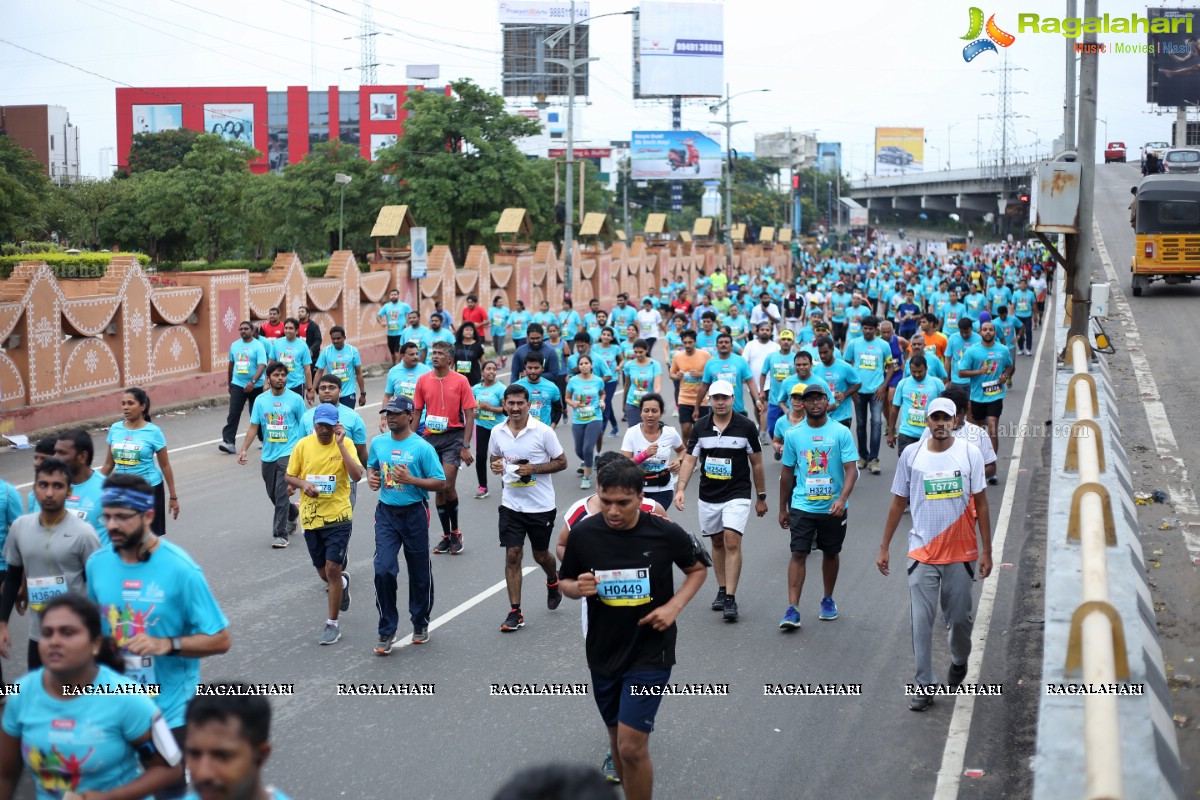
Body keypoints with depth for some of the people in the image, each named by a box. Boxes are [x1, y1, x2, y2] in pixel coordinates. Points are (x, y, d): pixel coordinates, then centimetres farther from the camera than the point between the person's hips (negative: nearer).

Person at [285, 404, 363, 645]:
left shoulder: (345, 444, -8)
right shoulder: (303, 445, -1)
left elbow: (356, 476, -21)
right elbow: (289, 477, 7)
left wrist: (340, 444, -24)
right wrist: (303, 484, -14)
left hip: (338, 516, -3)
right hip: (311, 517, 3)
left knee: (332, 569, -9)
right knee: (323, 571, 15)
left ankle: (333, 623, 5)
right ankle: (343, 582, 51)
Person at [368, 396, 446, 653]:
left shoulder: (422, 448, -11)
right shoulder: (378, 443, 4)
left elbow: (440, 483, -10)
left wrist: (410, 480, -23)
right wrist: (371, 478, 0)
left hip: (414, 514, -3)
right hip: (386, 513, 3)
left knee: (419, 572, 10)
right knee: (383, 570, -11)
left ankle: (420, 624, 31)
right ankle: (387, 631, 0)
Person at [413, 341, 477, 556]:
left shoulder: (460, 381, -5)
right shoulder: (423, 380, 4)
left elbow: (469, 415, -5)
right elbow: (417, 412, 10)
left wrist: (465, 446, -11)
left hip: (453, 436, -3)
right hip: (430, 438, 4)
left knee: (448, 486, -12)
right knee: (439, 488, 7)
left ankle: (455, 532, 9)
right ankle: (446, 536, 18)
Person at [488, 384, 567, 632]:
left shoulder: (543, 431, -12)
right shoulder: (497, 432, 0)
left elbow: (561, 462, -6)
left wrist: (533, 468, -19)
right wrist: (496, 466, -7)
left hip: (541, 506, -2)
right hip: (511, 505, 2)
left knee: (540, 555, 13)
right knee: (512, 555, -4)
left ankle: (553, 581, 47)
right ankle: (515, 612, 2)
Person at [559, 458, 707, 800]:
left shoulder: (667, 534, -14)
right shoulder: (583, 534, -9)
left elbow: (698, 569, 6)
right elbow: (566, 582, 6)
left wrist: (674, 606, -11)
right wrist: (578, 588, -18)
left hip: (650, 654, -3)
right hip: (603, 653, 4)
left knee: (632, 747, -12)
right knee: (618, 739, 17)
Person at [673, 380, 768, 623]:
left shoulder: (746, 426, -5)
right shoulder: (701, 427, 0)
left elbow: (756, 463, 2)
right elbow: (689, 459, -1)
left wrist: (761, 497, 5)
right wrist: (681, 488, -14)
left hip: (737, 494, -3)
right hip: (708, 495, 3)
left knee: (732, 543, -13)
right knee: (717, 543, 13)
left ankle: (731, 598, -12)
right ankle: (722, 590, 26)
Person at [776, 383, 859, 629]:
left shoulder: (841, 433, -5)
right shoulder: (793, 435, 1)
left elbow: (851, 469, -11)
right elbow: (787, 473, 10)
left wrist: (842, 499, -26)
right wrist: (782, 509, 13)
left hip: (833, 507, 0)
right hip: (802, 505, 0)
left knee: (831, 553, 14)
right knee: (798, 553, -8)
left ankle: (828, 600, 34)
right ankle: (792, 609, -11)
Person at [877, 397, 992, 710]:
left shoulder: (970, 454, -2)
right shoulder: (911, 455, -1)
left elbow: (981, 504, 2)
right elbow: (898, 503, 7)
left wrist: (986, 550, 0)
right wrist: (884, 548, 7)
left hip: (961, 553, 0)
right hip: (922, 553, 0)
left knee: (960, 617, 10)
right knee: (921, 621, -3)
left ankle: (959, 661, 40)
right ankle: (924, 686, 5)